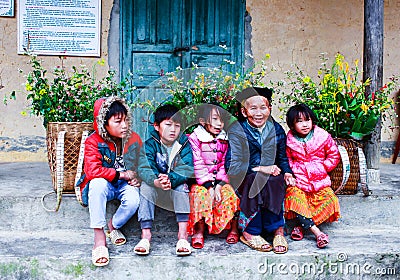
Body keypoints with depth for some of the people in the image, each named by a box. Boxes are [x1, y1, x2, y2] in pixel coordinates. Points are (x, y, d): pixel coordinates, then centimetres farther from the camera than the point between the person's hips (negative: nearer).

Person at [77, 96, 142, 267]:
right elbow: (92, 170, -28)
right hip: (103, 185, -2)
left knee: (133, 201, -32)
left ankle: (114, 226, 3)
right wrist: (121, 174, -26)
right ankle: (99, 236, -31)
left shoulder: (134, 139, -4)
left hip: (125, 184, 2)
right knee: (98, 183, -38)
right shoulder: (93, 141, -14)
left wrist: (137, 177, -16)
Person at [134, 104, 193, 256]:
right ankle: (146, 234, -31)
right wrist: (157, 182, -45)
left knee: (182, 185, -31)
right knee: (146, 185, -28)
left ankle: (183, 234, -35)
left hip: (177, 191, 0)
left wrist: (170, 180, -43)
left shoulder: (185, 144, -8)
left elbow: (187, 169, -22)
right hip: (157, 193, 1)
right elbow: (144, 168, -23)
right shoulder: (150, 144, -7)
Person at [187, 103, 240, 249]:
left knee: (229, 193, -22)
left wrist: (218, 185, -12)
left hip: (219, 180, 3)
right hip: (201, 181, -3)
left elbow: (224, 165, 4)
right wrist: (209, 186, -20)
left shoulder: (223, 140, 9)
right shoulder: (194, 138, -5)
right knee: (200, 194, -31)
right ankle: (199, 231, -18)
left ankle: (234, 228, -5)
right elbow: (197, 165, -12)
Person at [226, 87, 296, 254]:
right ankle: (250, 232, -23)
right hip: (243, 179, -3)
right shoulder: (236, 131, -5)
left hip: (270, 178, 3)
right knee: (256, 181, -35)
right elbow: (232, 166, -14)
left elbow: (282, 157, 15)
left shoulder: (277, 130, 8)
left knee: (275, 182, -31)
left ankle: (277, 229, -21)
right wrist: (260, 169, -21)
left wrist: (287, 172, -7)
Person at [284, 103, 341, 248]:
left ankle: (301, 225, -15)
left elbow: (334, 156, 8)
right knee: (294, 197, -28)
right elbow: (287, 160, 12)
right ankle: (317, 232, -29)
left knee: (330, 199, -23)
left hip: (319, 180, 1)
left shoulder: (323, 137, -2)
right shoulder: (289, 140, 0)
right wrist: (294, 172, -5)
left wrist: (322, 168, -3)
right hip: (298, 181, 0)